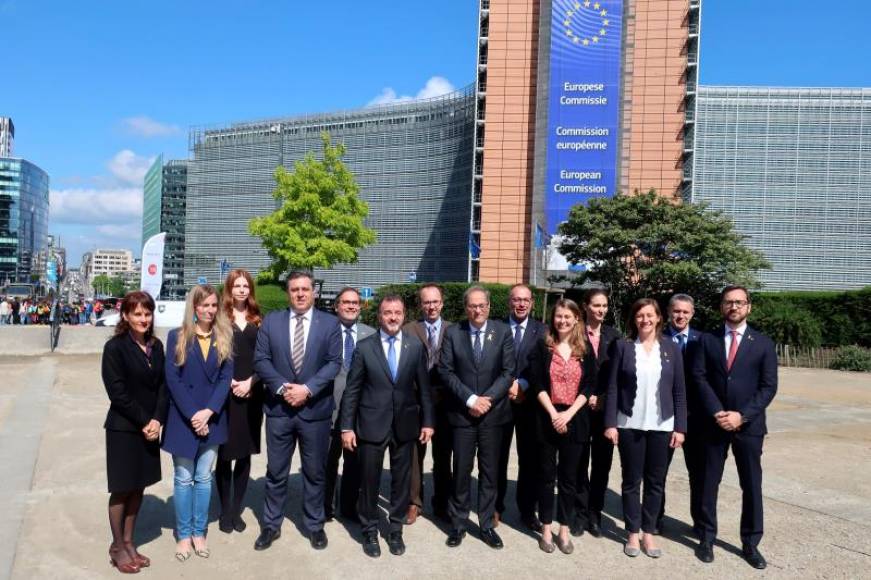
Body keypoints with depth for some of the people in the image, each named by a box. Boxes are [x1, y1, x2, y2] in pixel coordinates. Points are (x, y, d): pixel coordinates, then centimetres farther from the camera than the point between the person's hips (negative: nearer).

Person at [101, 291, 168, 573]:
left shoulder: (156, 346, 4)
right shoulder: (115, 347, -11)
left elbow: (162, 385, 4)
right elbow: (118, 393, -15)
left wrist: (157, 420, -8)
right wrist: (143, 422, -14)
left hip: (150, 427, 5)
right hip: (123, 429, -5)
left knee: (138, 487, 12)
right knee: (122, 489, 5)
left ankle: (129, 542, 25)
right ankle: (117, 548, 19)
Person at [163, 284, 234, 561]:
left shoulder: (224, 337, 3)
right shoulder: (177, 336, -3)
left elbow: (226, 377, -2)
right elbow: (172, 378, -8)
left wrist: (208, 411, -13)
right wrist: (191, 415, -14)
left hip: (211, 419, 2)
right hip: (183, 419, -2)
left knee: (203, 478, 11)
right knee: (183, 479, 7)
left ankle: (199, 532, 22)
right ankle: (183, 535, 19)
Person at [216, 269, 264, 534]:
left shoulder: (257, 321, 8)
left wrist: (250, 382, -8)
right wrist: (229, 383, -12)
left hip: (251, 395, 3)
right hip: (224, 395, -2)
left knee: (245, 453, 8)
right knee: (224, 454, 5)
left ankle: (237, 510, 21)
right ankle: (225, 511, 18)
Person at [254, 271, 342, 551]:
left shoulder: (330, 323, 0)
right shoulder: (271, 321, 4)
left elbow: (334, 362, -6)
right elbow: (261, 360, -1)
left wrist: (307, 388, -16)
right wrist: (282, 387, -14)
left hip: (315, 409, -1)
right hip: (279, 408, 1)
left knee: (315, 472, 11)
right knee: (275, 472, 11)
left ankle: (314, 525, 26)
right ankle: (271, 525, 27)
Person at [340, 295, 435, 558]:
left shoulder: (416, 346, 0)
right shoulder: (364, 347, -4)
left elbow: (423, 387, 4)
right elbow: (352, 389, -3)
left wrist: (427, 421, 1)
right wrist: (347, 426, -6)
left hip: (405, 424, 2)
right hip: (372, 424, -1)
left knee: (402, 481, 11)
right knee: (369, 481, 8)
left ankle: (395, 530, 29)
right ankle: (370, 531, 27)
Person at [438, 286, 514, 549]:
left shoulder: (503, 332, 0)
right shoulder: (453, 333, 0)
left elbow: (508, 372, -3)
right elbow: (446, 371, -5)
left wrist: (487, 399, -14)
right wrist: (471, 399, -13)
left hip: (493, 413, 1)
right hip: (462, 413, 0)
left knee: (490, 472, 9)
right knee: (461, 471, 6)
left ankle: (487, 525, 21)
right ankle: (458, 524, 20)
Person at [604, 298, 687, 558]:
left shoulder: (671, 348, 3)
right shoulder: (623, 346, -1)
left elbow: (679, 391, 4)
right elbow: (613, 388, -2)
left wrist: (680, 427, -2)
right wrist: (610, 423, -7)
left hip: (662, 426, 1)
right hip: (630, 425, -1)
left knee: (656, 482, 8)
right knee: (631, 481, 7)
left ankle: (649, 532, 22)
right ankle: (633, 533, 20)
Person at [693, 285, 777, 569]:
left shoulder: (763, 343, 2)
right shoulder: (708, 340, 4)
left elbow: (769, 386, -4)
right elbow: (699, 377, -3)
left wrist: (742, 415, -14)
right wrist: (716, 412, -14)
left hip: (749, 425, 0)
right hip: (714, 422, 1)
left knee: (752, 485, 7)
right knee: (709, 482, 7)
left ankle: (750, 543, 21)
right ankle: (707, 537, 21)